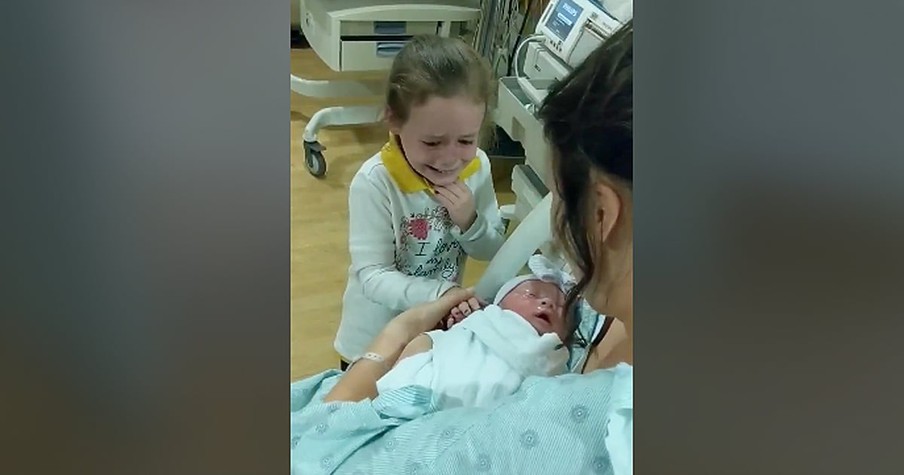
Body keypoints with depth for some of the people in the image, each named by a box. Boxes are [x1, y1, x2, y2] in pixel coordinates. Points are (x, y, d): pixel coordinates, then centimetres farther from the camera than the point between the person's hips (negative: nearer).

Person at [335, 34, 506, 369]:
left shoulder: (477, 168, -15)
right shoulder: (375, 182, -28)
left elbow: (493, 252, -5)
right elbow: (373, 276, -27)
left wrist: (469, 222, -25)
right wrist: (439, 293, -41)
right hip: (374, 342, -3)